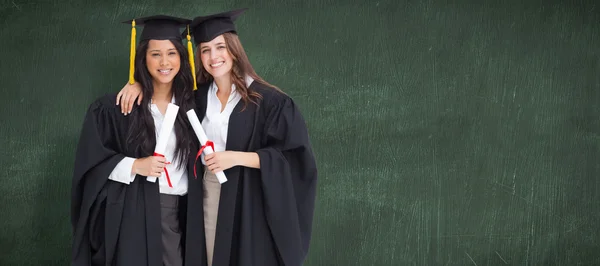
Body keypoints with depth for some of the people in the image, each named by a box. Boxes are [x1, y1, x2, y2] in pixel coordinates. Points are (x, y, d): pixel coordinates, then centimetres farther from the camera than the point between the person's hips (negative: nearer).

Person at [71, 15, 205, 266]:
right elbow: (91, 160, -4)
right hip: (133, 214, -3)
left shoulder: (191, 104, 9)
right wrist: (134, 166, -16)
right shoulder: (115, 107, -3)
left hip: (181, 213, 3)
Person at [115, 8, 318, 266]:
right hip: (208, 195, 4)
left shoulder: (269, 100, -10)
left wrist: (238, 157, -19)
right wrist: (138, 82, 0)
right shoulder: (197, 95, 6)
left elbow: (294, 158, -12)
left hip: (250, 200, -4)